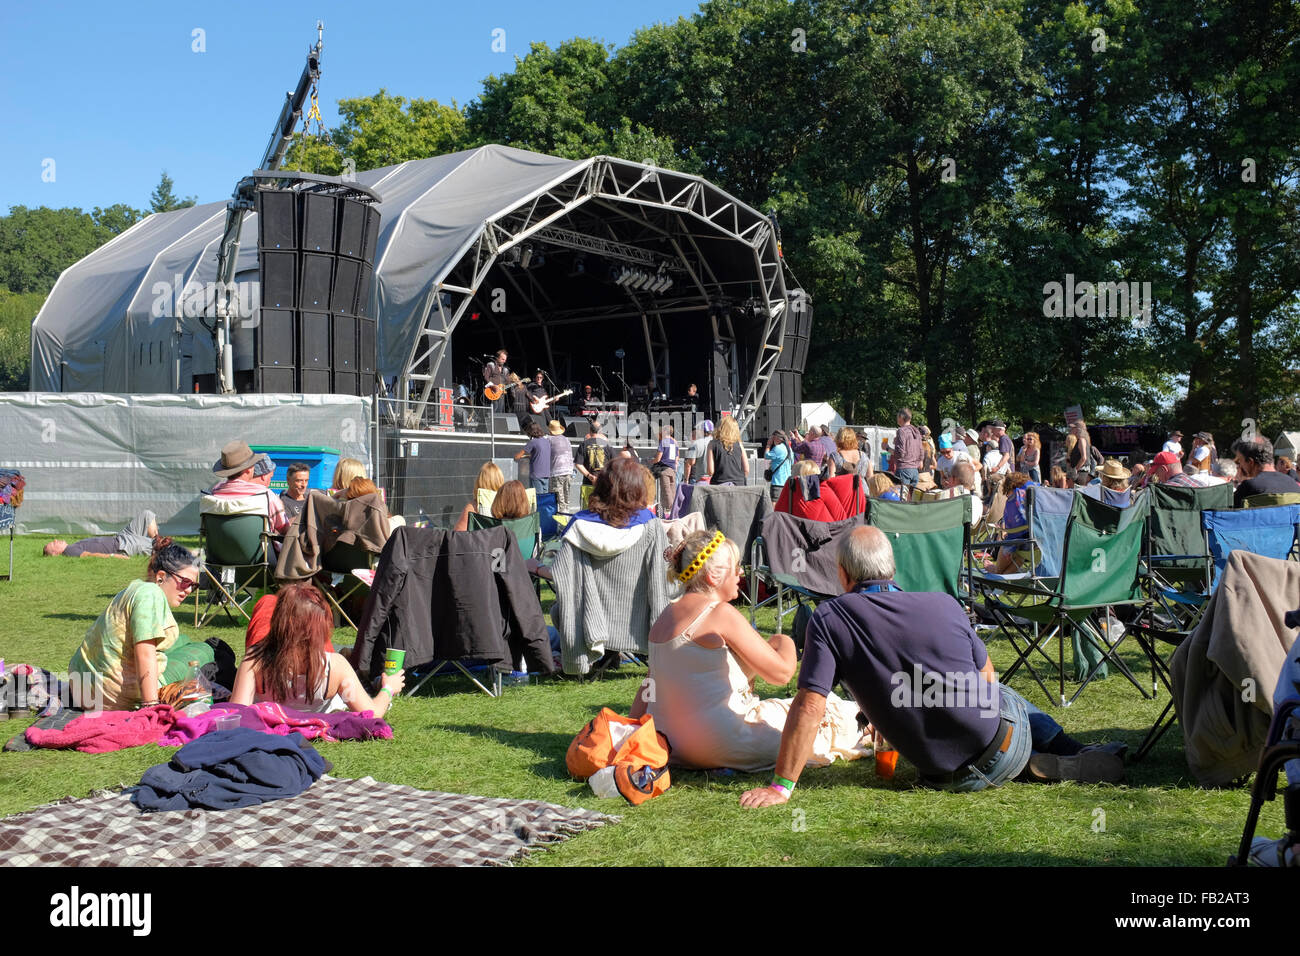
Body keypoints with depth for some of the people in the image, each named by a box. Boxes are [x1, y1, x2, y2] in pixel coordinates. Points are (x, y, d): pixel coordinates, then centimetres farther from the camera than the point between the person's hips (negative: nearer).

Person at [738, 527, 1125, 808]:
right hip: (1005, 739, 1)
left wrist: (781, 787, -13)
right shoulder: (944, 604, -5)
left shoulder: (829, 619, -13)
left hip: (951, 778, -1)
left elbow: (810, 706, -20)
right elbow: (987, 678, 9)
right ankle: (1081, 761, 32)